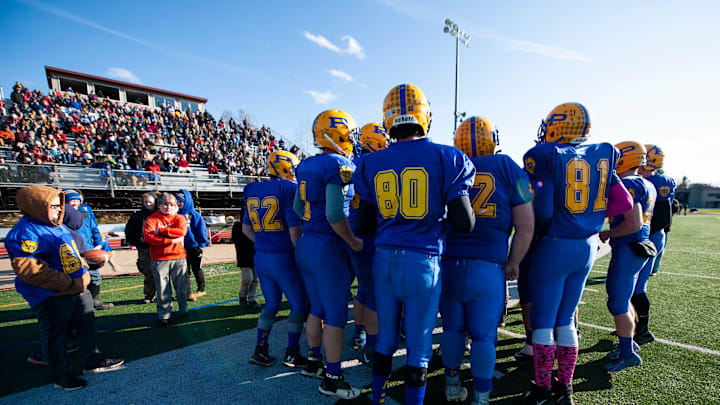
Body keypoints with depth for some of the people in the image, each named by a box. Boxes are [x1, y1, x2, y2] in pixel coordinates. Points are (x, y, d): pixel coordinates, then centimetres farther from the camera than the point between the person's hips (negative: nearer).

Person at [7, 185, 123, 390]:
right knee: (56, 336, 8)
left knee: (87, 324, 19)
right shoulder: (24, 233, -20)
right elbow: (26, 268, -26)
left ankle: (94, 361, 35)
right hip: (51, 297, -9)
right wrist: (67, 283, -25)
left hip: (78, 288, 9)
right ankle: (62, 377, 25)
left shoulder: (55, 226, 10)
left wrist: (82, 268, 10)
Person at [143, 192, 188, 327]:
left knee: (181, 287, 9)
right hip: (159, 260, -1)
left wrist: (161, 230, -12)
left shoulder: (179, 218, 8)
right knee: (162, 289, 3)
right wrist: (171, 240, -16)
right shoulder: (152, 219, 5)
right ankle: (164, 316, 16)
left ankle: (184, 311, 25)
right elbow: (148, 236, -12)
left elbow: (182, 231, -13)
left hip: (179, 258, 1)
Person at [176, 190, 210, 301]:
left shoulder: (195, 216, -7)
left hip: (194, 247, -3)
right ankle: (188, 293, 10)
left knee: (196, 269, 10)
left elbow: (202, 232, -5)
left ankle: (201, 289, 27)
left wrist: (200, 246, -7)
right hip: (181, 248, 3)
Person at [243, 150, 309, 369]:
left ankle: (260, 351, 26)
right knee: (299, 304, 11)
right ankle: (291, 354, 20)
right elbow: (294, 230, -16)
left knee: (271, 304, 22)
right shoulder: (289, 189, -13)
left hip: (261, 258, 7)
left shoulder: (253, 191, 9)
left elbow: (246, 229, 15)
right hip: (283, 258, -7)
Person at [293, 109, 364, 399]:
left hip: (305, 244, 9)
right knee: (336, 316, 6)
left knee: (317, 309, 22)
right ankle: (332, 379, 20)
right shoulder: (340, 165, -16)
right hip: (328, 248, -8)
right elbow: (334, 214, -24)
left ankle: (313, 362, 38)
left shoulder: (306, 166, 10)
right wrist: (354, 241, -12)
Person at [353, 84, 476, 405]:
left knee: (385, 341, 22)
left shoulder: (372, 164, 3)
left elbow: (364, 226, 6)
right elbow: (465, 224, -7)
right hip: (423, 261, -3)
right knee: (418, 347, 13)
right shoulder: (446, 158, -6)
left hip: (384, 259, 4)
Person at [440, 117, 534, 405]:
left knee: (452, 328, 17)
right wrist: (513, 263, 11)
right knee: (483, 335, 12)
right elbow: (525, 225, -1)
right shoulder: (509, 170, 0)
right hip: (488, 267, -1)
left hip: (448, 264, 2)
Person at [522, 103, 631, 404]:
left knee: (542, 320, 7)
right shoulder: (601, 157, 7)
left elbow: (541, 209, -17)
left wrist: (542, 230, 2)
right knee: (566, 319, 17)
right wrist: (589, 218, 13)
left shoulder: (544, 156, -12)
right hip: (588, 247, 6)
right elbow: (623, 203, 8)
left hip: (555, 246, -6)